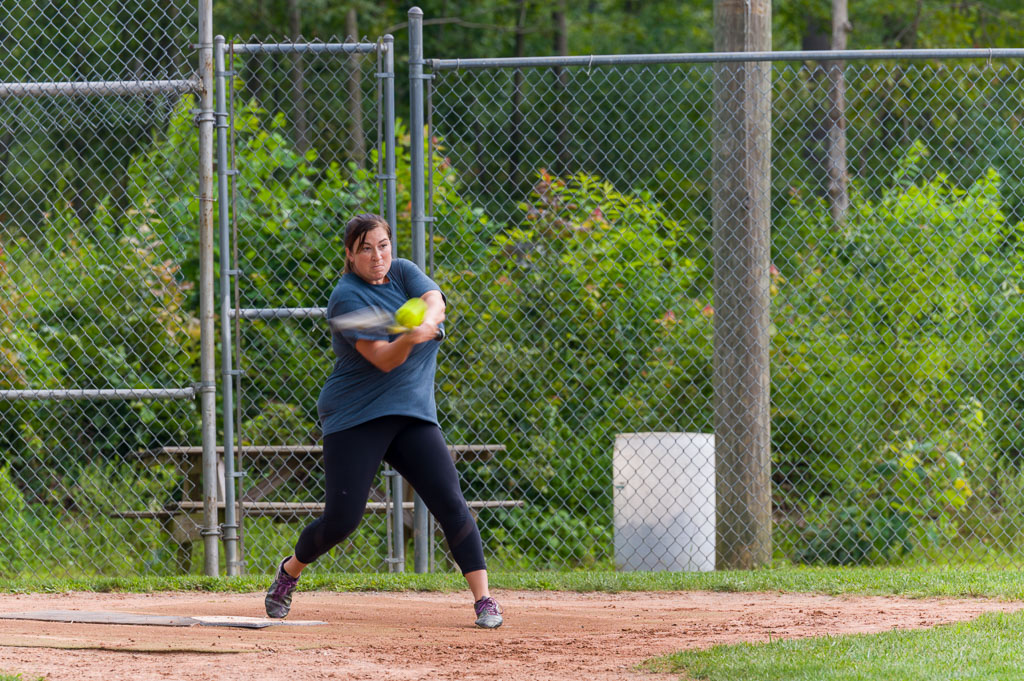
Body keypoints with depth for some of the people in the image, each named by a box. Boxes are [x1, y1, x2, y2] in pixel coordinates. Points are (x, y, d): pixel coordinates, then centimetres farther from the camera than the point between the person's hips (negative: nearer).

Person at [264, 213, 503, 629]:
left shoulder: (403, 272, 6)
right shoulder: (347, 297, -11)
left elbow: (435, 302, -15)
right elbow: (384, 360, -21)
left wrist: (427, 323, -38)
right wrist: (409, 338, -42)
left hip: (413, 415, 4)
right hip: (355, 418, -4)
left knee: (451, 504, -10)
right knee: (341, 520, -7)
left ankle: (484, 600, -9)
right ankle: (290, 571, 22)